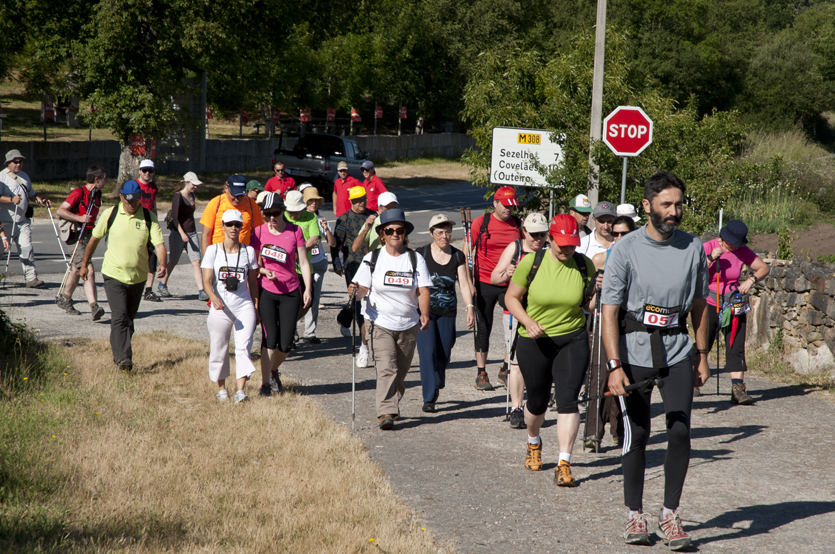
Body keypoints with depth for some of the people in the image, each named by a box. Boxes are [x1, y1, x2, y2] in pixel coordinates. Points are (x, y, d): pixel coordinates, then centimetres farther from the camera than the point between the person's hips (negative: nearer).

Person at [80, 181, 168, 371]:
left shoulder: (149, 218, -3)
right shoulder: (110, 214, -4)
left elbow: (159, 243, -10)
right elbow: (95, 238, 9)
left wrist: (163, 264, -29)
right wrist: (84, 264, 14)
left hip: (138, 277, 2)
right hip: (114, 274, -2)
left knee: (129, 318, 13)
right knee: (119, 317, -15)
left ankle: (118, 354, 28)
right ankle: (123, 358, -20)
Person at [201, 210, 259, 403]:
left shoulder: (248, 251, 6)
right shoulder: (213, 250, 1)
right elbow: (206, 281, -6)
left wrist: (256, 308, 11)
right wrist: (214, 298, -25)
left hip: (244, 307, 0)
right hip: (220, 308, 0)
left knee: (243, 347, -13)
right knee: (219, 350, 5)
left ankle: (241, 390, -18)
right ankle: (221, 388, 23)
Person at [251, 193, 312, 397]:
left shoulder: (295, 231, 0)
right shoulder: (259, 232, -1)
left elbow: (303, 262, 3)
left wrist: (308, 288, -3)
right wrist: (263, 271, -15)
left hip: (290, 292, 1)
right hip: (267, 291, -1)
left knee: (286, 343, 1)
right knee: (270, 338, -10)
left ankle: (273, 370, 31)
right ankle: (265, 384, -2)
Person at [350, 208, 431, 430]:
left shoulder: (415, 259, 2)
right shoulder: (372, 259, 0)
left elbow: (423, 290, -4)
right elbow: (363, 289, 0)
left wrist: (424, 314, -20)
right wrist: (355, 291, -24)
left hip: (408, 326, 2)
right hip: (381, 324, -2)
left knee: (400, 372, 12)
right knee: (387, 368, -18)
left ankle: (392, 405, 33)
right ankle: (386, 413, -21)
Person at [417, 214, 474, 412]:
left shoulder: (458, 256, 5)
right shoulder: (422, 254, -3)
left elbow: (464, 285, 3)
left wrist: (470, 308, -7)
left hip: (447, 313, 3)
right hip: (425, 310, -3)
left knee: (444, 355, 4)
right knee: (428, 351, -13)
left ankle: (435, 387, 31)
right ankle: (429, 398, -10)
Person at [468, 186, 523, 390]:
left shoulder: (518, 225, 5)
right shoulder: (480, 223, -3)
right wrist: (468, 282, -9)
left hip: (510, 285, 3)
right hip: (485, 284, -2)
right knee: (483, 329, 4)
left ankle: (506, 368, 11)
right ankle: (481, 373, 13)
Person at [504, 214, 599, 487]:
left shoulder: (584, 265, -4)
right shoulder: (531, 262, -9)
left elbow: (590, 304, 6)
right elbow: (511, 297, -2)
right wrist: (528, 322, -17)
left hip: (573, 340, 0)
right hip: (534, 342, 0)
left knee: (567, 399, -13)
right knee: (537, 401, 13)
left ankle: (564, 465, -11)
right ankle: (533, 444, 46)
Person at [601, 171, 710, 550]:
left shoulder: (693, 248, 4)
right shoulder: (626, 249, -7)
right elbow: (609, 310, -9)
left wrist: (702, 357, 13)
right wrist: (615, 366, -16)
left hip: (676, 351, 2)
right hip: (634, 351, -2)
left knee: (680, 433, -8)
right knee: (636, 435, 2)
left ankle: (670, 514, 2)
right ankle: (635, 515, 14)